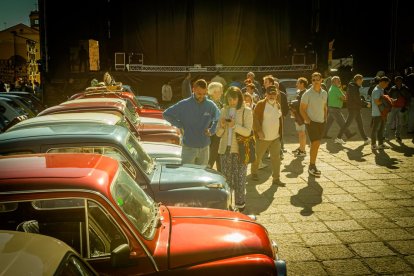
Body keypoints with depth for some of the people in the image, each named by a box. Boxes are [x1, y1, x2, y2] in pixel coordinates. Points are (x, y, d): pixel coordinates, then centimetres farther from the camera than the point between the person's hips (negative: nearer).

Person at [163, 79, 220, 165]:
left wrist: (211, 130, 1)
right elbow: (166, 114, -3)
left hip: (204, 148, 3)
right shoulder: (184, 104, -8)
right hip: (188, 147, -3)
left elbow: (219, 119, 15)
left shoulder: (210, 105, 0)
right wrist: (181, 125, -5)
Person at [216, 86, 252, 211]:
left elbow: (247, 132, -11)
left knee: (239, 179, 0)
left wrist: (234, 125, -23)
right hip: (225, 149, 4)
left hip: (239, 150, -4)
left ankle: (240, 204, 11)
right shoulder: (224, 111, 9)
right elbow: (218, 133, 9)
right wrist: (222, 126, -11)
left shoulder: (246, 111, -3)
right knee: (226, 178, 10)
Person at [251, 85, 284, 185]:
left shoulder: (278, 105, 10)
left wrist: (280, 133, 15)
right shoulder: (260, 104, -10)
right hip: (263, 137, -5)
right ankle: (254, 172, 32)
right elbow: (255, 118, -14)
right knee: (257, 156, 9)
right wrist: (259, 131, -21)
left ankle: (276, 178, 7)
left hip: (275, 138, 5)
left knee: (276, 158, 2)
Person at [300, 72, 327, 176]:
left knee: (316, 144, 11)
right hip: (312, 122, -6)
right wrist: (308, 120, -17)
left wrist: (325, 118, 9)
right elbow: (302, 109, -8)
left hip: (321, 122, 6)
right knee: (315, 144, -12)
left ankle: (312, 165, 20)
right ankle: (312, 166, -2)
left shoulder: (324, 93, 8)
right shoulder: (307, 94, -10)